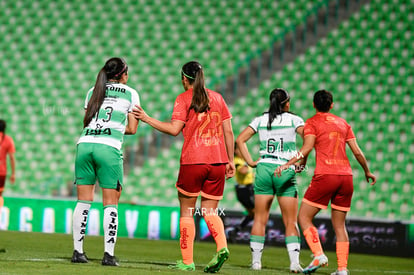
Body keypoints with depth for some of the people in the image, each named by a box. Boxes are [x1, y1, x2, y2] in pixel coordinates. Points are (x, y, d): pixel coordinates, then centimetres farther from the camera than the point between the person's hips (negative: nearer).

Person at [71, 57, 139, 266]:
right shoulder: (130, 94, 10)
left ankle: (78, 251, 6)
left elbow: (86, 121, 17)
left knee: (83, 200, 8)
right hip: (109, 148, -4)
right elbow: (132, 129, 9)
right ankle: (109, 254, -4)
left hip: (85, 144, 4)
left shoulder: (93, 91, 19)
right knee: (110, 204, 1)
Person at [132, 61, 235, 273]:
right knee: (209, 211, 10)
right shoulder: (217, 98, 12)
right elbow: (228, 132, 10)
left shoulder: (184, 99, -2)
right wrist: (230, 161, 16)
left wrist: (147, 119, -1)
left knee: (186, 211, 8)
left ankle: (187, 261, 4)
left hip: (192, 162, -4)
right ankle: (222, 247, -16)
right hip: (218, 161, 4)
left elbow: (174, 129, -11)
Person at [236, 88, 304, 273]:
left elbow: (240, 140, 5)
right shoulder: (293, 120, 1)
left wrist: (250, 162, 5)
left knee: (260, 219, 8)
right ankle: (294, 262, -7)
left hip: (264, 169, 2)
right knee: (291, 222, 2)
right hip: (286, 172, -2)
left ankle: (256, 260, 4)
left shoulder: (260, 120, 10)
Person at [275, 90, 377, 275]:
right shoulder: (343, 123, 17)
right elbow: (357, 152, 15)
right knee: (339, 225, 11)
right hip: (346, 176, 5)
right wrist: (367, 172, 28)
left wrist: (289, 163, -10)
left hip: (325, 176, -5)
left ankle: (319, 256, -12)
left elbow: (307, 147, -12)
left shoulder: (312, 122, 4)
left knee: (304, 217, 5)